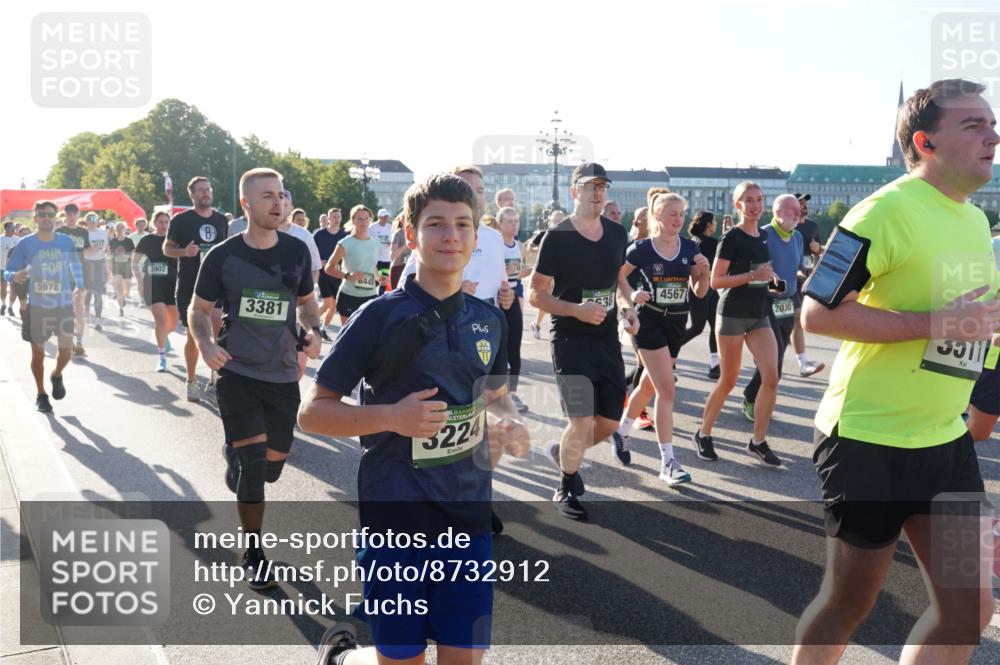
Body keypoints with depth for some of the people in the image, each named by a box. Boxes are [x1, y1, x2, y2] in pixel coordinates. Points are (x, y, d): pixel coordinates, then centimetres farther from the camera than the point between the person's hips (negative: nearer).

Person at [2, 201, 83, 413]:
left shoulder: (66, 242, 0)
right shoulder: (25, 244, -6)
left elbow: (76, 265, 16)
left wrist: (79, 286, 3)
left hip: (64, 304, 1)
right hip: (36, 306, -1)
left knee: (66, 350, -2)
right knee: (38, 352, 7)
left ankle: (57, 376, 31)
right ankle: (41, 395, 23)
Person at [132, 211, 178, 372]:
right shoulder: (147, 240, 0)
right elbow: (135, 262, 6)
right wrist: (140, 282, -3)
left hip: (171, 284, 2)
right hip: (153, 284, -2)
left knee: (173, 322, 7)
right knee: (161, 319, -13)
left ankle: (164, 335, 45)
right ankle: (162, 357, -2)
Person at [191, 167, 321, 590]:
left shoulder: (297, 251, 0)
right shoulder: (223, 256, -7)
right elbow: (199, 309, 3)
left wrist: (314, 330, -7)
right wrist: (205, 343, -17)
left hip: (283, 375, 3)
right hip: (237, 373, -3)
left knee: (272, 466, 13)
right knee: (253, 463, -8)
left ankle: (235, 454, 50)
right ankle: (254, 554, 10)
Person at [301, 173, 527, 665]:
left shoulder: (489, 320, 4)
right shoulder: (381, 316, -11)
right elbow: (312, 412, -8)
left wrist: (510, 422, -2)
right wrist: (391, 416, -23)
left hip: (469, 517, 5)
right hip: (396, 519, -4)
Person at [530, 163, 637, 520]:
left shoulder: (617, 234, 5)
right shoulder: (557, 237, -11)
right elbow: (536, 294, -9)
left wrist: (627, 306, 3)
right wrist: (577, 310, -22)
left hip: (608, 339, 6)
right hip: (571, 339, -6)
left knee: (610, 421, 8)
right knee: (582, 423, -10)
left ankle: (563, 451, 38)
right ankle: (565, 490, 15)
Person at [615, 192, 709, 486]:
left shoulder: (689, 248, 3)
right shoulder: (642, 248, -8)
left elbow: (700, 292, 6)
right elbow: (618, 275, 6)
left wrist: (704, 271, -13)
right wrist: (631, 295, -10)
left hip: (677, 323, 5)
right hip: (650, 321, -5)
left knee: (649, 385, 18)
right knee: (666, 389, -12)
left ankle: (622, 431, 41)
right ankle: (668, 462, -7)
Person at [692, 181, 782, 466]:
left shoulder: (763, 237, 10)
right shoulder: (731, 237, -9)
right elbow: (716, 281, -13)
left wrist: (769, 279, 5)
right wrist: (752, 275, -21)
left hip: (759, 314, 6)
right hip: (733, 314, -6)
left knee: (771, 378, -6)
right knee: (728, 381, 2)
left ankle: (758, 441, 7)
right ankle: (703, 434, 22)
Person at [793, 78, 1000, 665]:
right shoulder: (888, 210, -16)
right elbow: (818, 313, -21)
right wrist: (938, 323, -23)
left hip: (947, 439, 8)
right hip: (869, 441, -8)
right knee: (848, 604, 7)